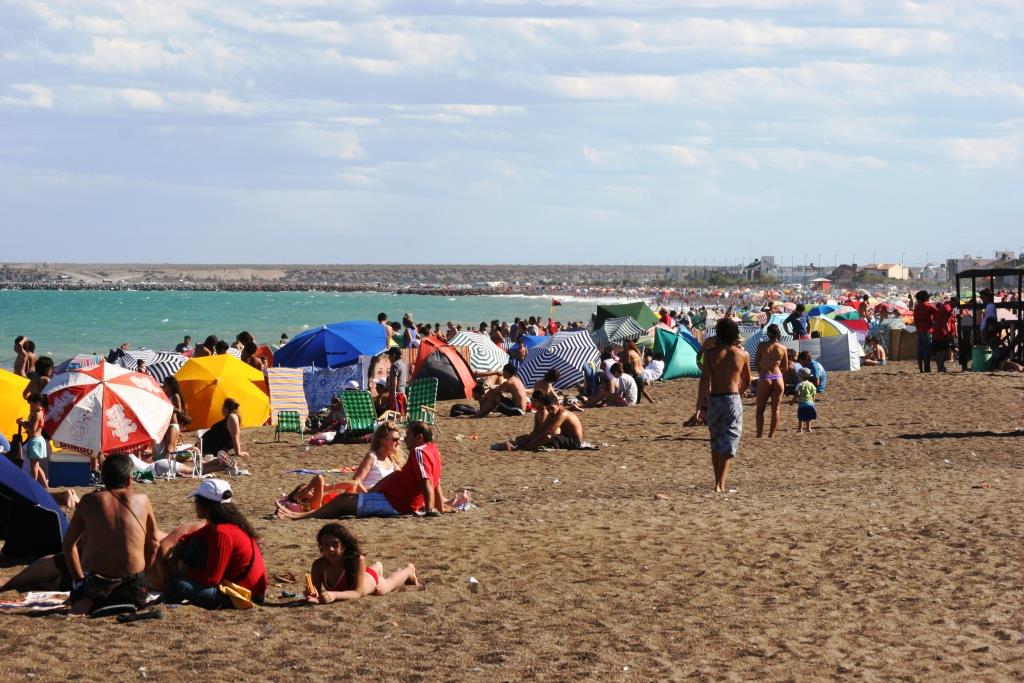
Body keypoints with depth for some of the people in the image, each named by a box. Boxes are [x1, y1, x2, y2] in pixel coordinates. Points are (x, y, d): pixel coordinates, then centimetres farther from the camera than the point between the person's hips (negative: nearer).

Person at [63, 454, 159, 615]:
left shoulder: (88, 501, 5)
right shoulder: (142, 500, 4)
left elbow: (69, 544, 12)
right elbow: (153, 543, 14)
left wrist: (79, 580, 20)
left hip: (96, 584, 0)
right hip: (134, 586, 0)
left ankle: (85, 604, -8)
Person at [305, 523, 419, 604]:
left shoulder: (357, 559, -46)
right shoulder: (318, 565, -40)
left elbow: (358, 592, -47)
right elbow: (316, 591, -38)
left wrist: (334, 595, -65)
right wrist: (314, 597, -63)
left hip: (371, 581, -3)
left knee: (388, 583, 34)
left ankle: (409, 571, 66)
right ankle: (378, 568, 74)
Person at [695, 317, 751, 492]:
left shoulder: (711, 353, -3)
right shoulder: (742, 355, 1)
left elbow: (704, 380, -9)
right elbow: (747, 381, 14)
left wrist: (700, 406, -8)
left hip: (713, 399, 1)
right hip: (733, 399, -1)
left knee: (716, 443, 17)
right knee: (729, 444, -2)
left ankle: (718, 482, 23)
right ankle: (720, 484, -15)